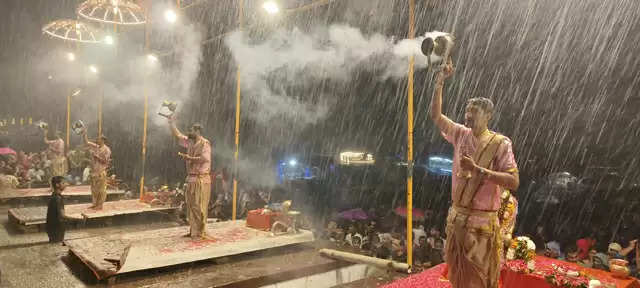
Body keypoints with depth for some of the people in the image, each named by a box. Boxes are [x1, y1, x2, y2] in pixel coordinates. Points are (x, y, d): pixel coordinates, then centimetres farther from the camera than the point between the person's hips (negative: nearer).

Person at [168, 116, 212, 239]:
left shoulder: (205, 143, -11)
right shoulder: (190, 142, 13)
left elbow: (205, 158, -23)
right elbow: (178, 135, 24)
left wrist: (189, 158, -18)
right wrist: (171, 123, 20)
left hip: (201, 179, -8)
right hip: (191, 179, 8)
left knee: (199, 207, -5)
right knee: (191, 206, 12)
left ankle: (200, 232, 2)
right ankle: (193, 231, 21)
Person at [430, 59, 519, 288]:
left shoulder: (499, 143, -12)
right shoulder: (460, 134, 3)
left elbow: (514, 182, -18)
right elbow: (435, 115, 5)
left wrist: (478, 169, -25)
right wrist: (440, 82, -4)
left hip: (482, 222, -5)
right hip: (456, 217, 5)